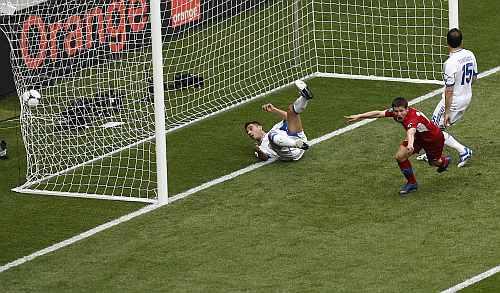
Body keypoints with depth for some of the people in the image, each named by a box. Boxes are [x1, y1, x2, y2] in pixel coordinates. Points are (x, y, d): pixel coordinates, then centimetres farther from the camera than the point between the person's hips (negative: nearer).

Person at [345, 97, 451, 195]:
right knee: (400, 156, -11)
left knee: (434, 162, 16)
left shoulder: (413, 118, -45)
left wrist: (410, 144, -86)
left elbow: (411, 132, -66)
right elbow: (378, 113, -16)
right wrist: (359, 116, -17)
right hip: (418, 137, 6)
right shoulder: (395, 112, -24)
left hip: (434, 137, -6)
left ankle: (444, 161, 55)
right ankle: (411, 183, 10)